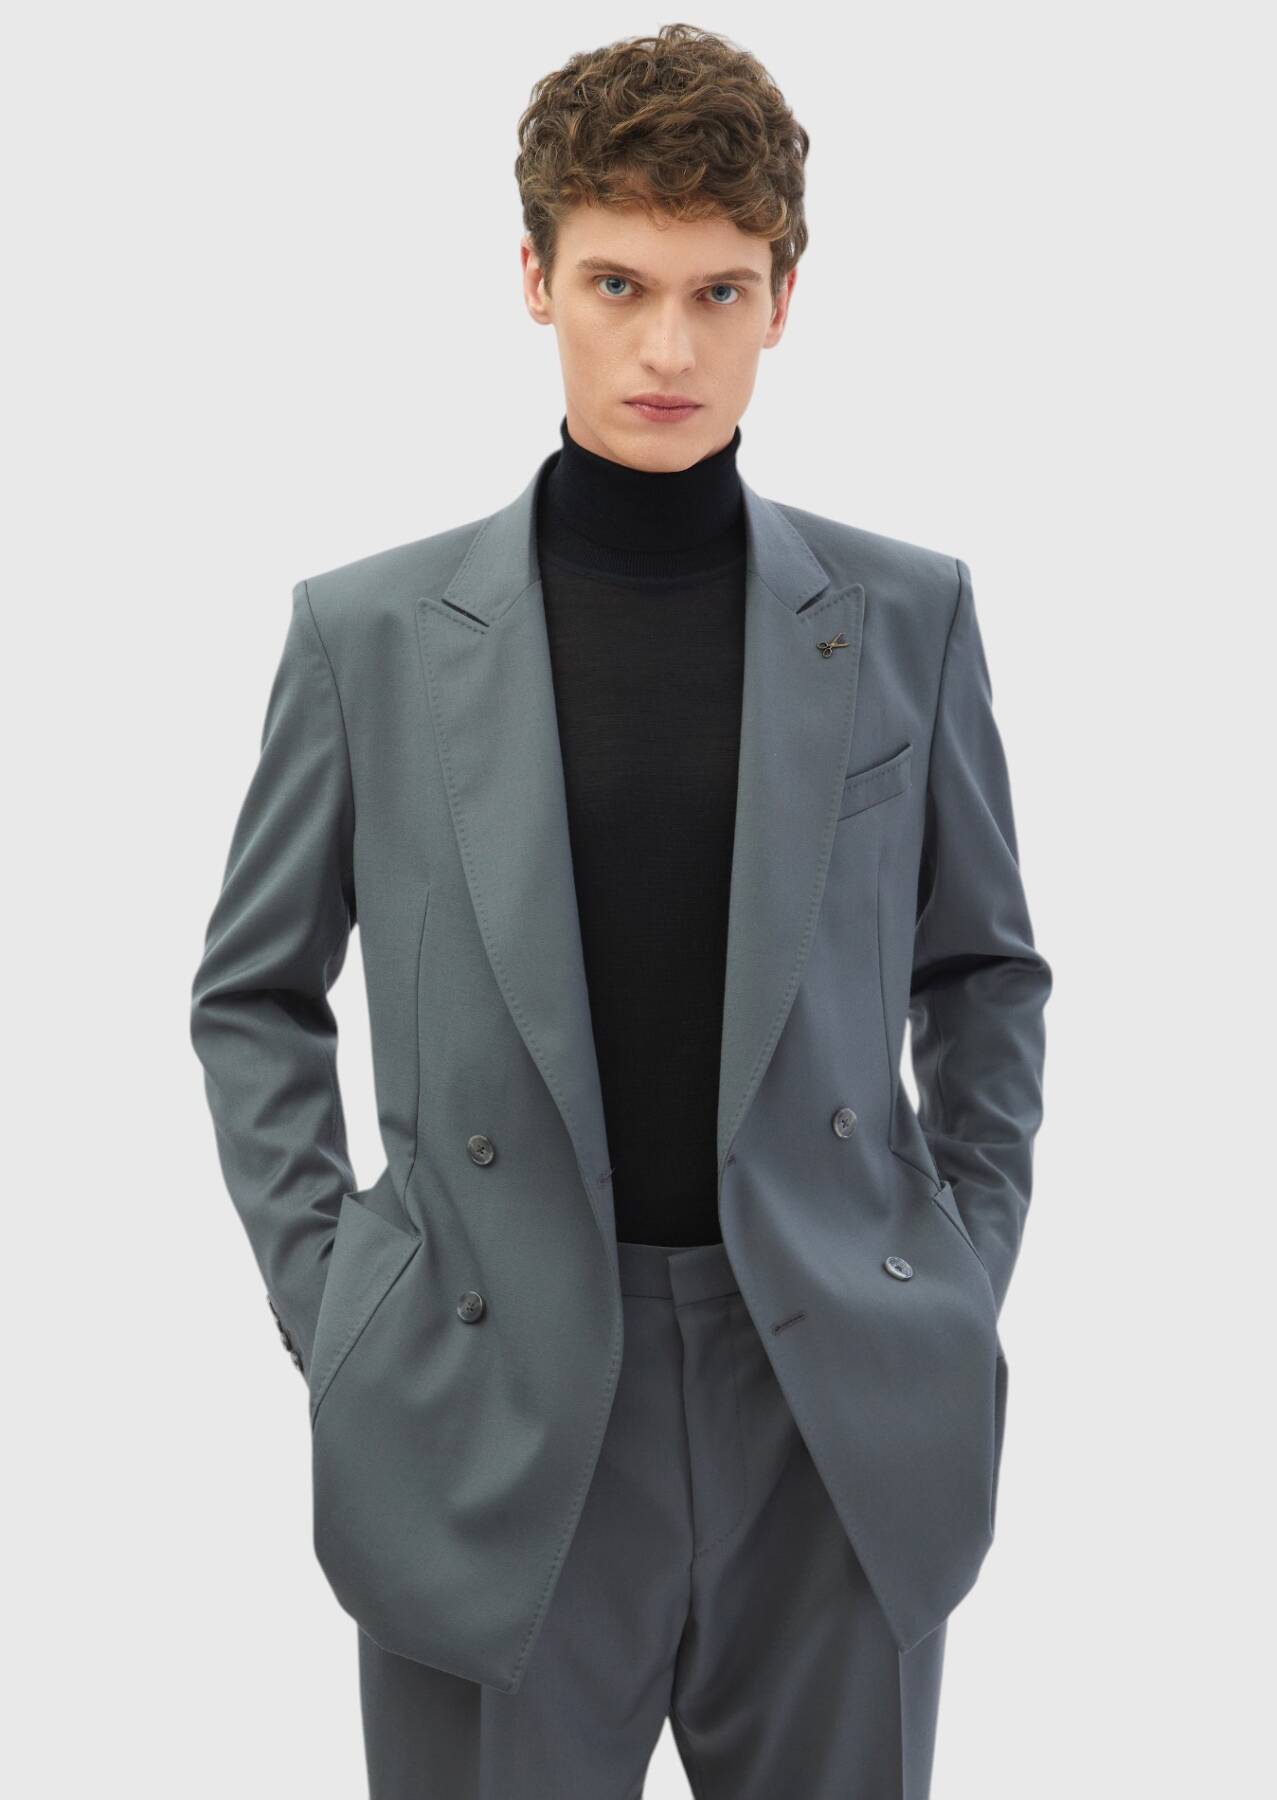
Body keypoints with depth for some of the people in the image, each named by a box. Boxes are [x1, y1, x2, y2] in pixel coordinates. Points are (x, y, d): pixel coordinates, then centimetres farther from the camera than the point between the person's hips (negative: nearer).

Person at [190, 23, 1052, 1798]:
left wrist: (968, 1267, 5)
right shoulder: (369, 632, -1)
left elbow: (984, 965, 13)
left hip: (840, 1416, 1)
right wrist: (322, 1298, 1)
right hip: (496, 1431, -1)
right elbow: (253, 994, 9)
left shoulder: (908, 618, 2)